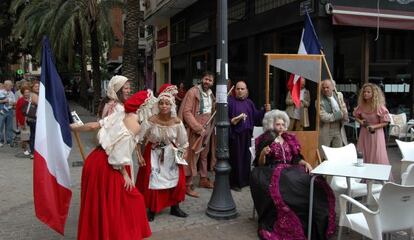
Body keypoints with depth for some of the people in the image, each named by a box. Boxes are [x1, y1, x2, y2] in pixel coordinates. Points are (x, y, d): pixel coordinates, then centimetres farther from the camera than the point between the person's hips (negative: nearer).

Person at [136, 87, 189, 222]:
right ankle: (151, 210, 22)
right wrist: (139, 156, -13)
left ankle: (175, 207, 28)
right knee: (152, 181, 1)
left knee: (177, 181, 6)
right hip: (153, 155, -2)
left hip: (171, 155, 2)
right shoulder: (150, 121, -20)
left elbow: (183, 142, -1)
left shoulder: (177, 122, -15)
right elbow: (139, 140, -11)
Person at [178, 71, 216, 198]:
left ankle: (203, 179, 29)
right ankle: (188, 185, 1)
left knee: (204, 155, 16)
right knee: (193, 156, -5)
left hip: (207, 128, 7)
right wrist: (199, 128, -19)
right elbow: (186, 112, -16)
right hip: (195, 129, -7)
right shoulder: (193, 91, -11)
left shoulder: (210, 94, 12)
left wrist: (210, 127, 4)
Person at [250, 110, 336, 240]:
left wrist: (306, 163, -4)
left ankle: (313, 226, -17)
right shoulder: (265, 140, 2)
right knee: (289, 186, -37)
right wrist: (263, 153, -22)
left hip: (290, 170, 5)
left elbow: (296, 158, 15)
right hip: (272, 172, -5)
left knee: (314, 182, -23)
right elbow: (260, 164, -2)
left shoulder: (289, 139, 18)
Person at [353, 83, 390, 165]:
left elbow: (385, 122, -10)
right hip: (364, 133, 5)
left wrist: (374, 126, -24)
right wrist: (360, 121, -6)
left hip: (376, 134, -5)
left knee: (378, 158, -2)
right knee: (364, 157, 15)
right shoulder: (361, 105, -2)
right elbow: (356, 116, 15)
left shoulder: (379, 107, -16)